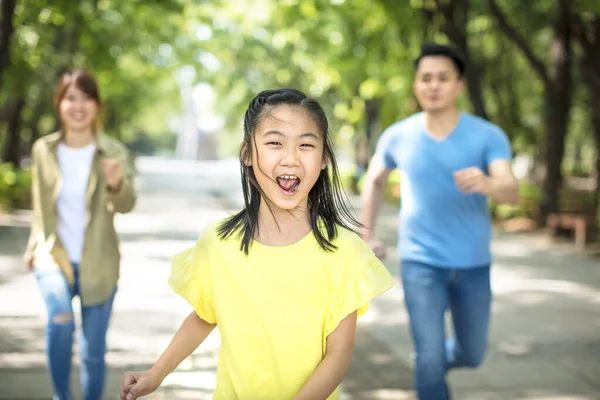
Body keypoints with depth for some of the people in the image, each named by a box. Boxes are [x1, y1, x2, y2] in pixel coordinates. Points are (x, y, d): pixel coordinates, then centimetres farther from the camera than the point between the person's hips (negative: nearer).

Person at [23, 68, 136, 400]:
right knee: (60, 318, -28)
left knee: (94, 352, 6)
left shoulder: (114, 153, -8)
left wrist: (117, 185, -43)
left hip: (97, 265, 0)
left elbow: (126, 205, -23)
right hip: (53, 257, 0)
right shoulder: (42, 150, -1)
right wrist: (33, 246, 12)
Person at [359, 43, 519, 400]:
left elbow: (512, 192, -24)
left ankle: (434, 364, 51)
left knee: (472, 355, 18)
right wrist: (367, 235, 12)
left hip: (473, 265, 1)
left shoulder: (488, 136, -10)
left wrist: (487, 184, -46)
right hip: (421, 263, -1)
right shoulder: (398, 137, -4)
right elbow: (374, 181, 15)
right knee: (430, 362, -8)